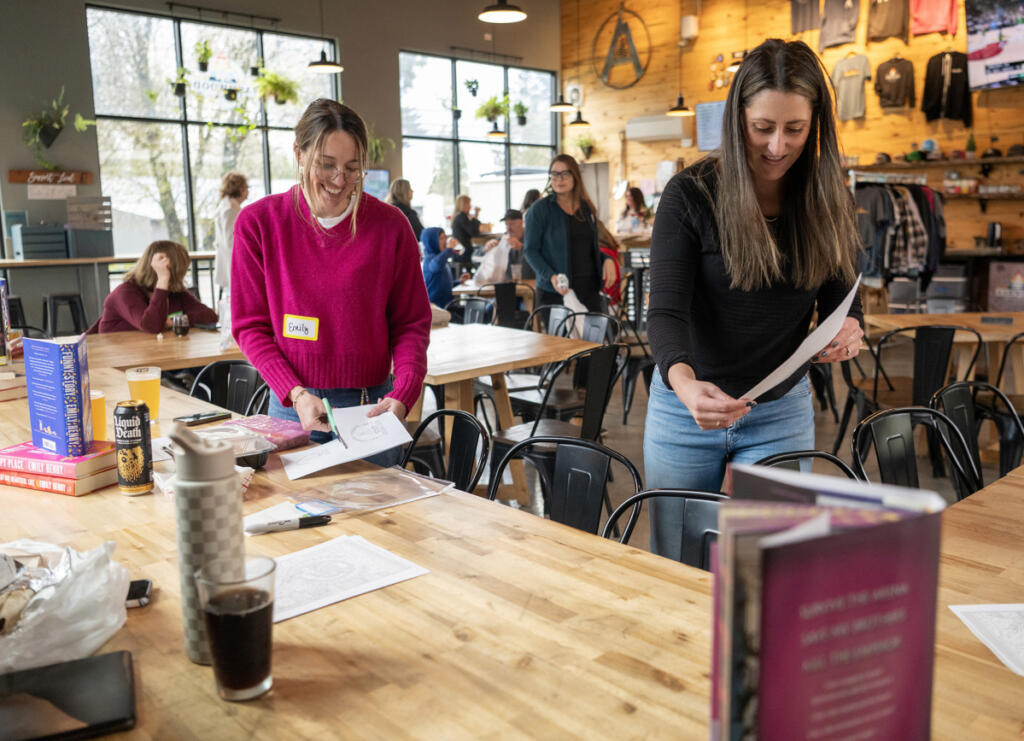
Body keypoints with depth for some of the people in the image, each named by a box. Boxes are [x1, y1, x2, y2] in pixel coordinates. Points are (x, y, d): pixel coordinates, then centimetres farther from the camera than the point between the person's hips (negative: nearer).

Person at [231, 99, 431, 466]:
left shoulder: (390, 225, -3)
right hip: (293, 407, 0)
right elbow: (251, 325, 0)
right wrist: (295, 393, -14)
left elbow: (411, 322, 1)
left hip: (371, 408, 0)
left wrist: (402, 394, -15)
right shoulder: (258, 222, -4)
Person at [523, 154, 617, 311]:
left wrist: (606, 259, 1)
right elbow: (530, 250, -5)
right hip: (554, 292, -4)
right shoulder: (539, 209, -2)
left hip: (589, 288, 5)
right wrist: (550, 276, -19)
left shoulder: (587, 208, 13)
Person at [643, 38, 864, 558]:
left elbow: (840, 300, 3)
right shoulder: (691, 194, -14)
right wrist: (685, 383, -42)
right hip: (687, 405, -2)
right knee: (676, 569, 12)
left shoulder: (827, 201, -2)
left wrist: (848, 331, -22)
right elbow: (666, 310, -21)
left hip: (782, 412, 2)